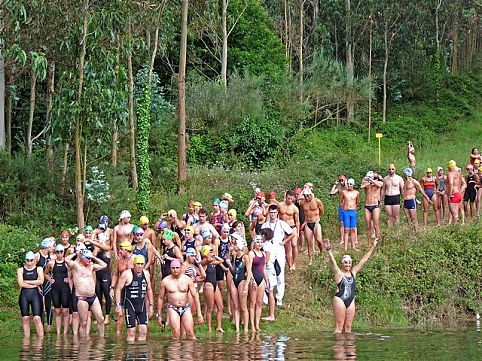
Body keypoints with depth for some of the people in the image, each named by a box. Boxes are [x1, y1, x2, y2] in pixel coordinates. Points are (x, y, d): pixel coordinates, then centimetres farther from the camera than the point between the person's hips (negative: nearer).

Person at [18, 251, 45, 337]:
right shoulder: (20, 270, 10)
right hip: (24, 295, 1)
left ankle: (41, 338, -12)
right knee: (25, 319, -1)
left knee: (37, 318, -12)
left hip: (35, 294, -1)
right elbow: (21, 284, -3)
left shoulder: (39, 269, 10)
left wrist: (26, 282, -3)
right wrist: (34, 284, -4)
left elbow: (41, 281, -5)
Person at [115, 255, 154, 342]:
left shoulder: (146, 274, 8)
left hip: (141, 305, 5)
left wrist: (151, 305, 16)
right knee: (131, 332, -6)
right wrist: (118, 305, -14)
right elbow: (118, 289, -8)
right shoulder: (126, 274, -9)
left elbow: (149, 290, 19)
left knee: (143, 331, -2)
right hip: (130, 305, -5)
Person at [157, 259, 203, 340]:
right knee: (176, 333, -17)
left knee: (190, 333, -8)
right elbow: (160, 298, 8)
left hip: (186, 308, 1)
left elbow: (195, 296, 1)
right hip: (173, 309, -1)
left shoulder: (187, 279, -1)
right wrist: (159, 315, 8)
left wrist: (199, 313, -5)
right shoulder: (165, 281, -2)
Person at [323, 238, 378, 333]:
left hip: (351, 301, 5)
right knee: (339, 326, -6)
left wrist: (373, 247, 18)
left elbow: (364, 260, 16)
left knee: (348, 327, 5)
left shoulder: (353, 272, 13)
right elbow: (332, 261, -14)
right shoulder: (339, 273, 0)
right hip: (340, 300, -5)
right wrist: (329, 249, -29)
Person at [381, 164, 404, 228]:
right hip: (387, 198, 3)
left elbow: (402, 189, 1)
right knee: (389, 216, 2)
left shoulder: (399, 178, 1)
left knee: (396, 216, -5)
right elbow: (383, 190, 17)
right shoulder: (385, 179, 11)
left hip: (396, 198, -3)